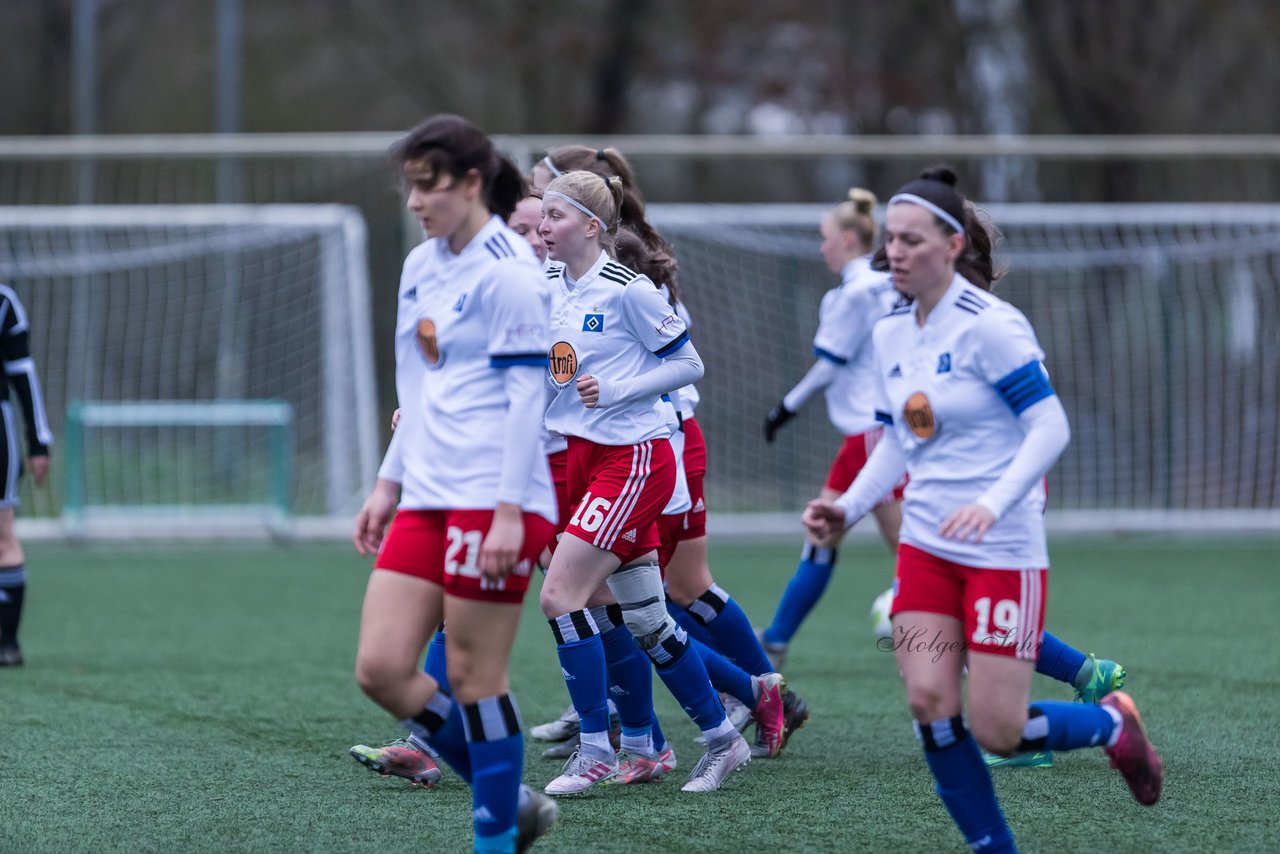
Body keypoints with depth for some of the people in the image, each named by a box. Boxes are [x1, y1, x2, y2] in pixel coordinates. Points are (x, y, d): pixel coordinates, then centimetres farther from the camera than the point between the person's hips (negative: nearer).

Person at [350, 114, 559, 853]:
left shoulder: (508, 272, -10)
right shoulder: (421, 267, 15)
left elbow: (527, 394, -14)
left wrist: (509, 511, -19)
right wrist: (389, 484, 21)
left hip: (492, 501, -8)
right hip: (426, 499, 8)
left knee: (473, 677, -5)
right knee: (381, 668, 1)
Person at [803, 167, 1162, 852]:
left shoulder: (990, 326, -15)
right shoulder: (890, 333, 7)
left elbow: (1050, 427, -18)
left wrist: (992, 504, -31)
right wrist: (848, 508, 2)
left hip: (1003, 552, -6)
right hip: (925, 544, 6)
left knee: (996, 732, -6)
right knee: (929, 703, -9)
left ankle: (1113, 723, 24)